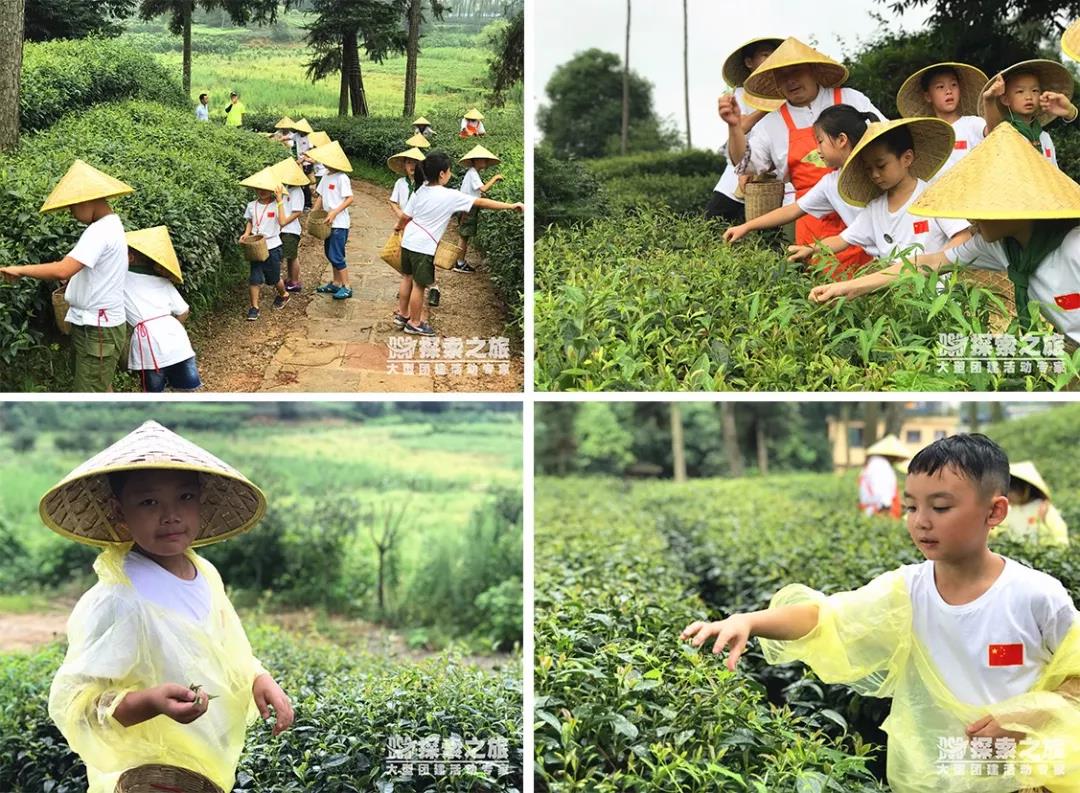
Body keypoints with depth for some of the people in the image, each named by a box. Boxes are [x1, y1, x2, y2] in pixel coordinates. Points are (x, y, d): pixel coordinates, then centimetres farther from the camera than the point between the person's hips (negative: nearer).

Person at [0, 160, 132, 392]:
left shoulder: (99, 231, -21)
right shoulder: (111, 225, 13)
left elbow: (62, 270, -30)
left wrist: (20, 270, -18)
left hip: (97, 331, -11)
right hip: (99, 325, 11)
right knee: (100, 390, 20)